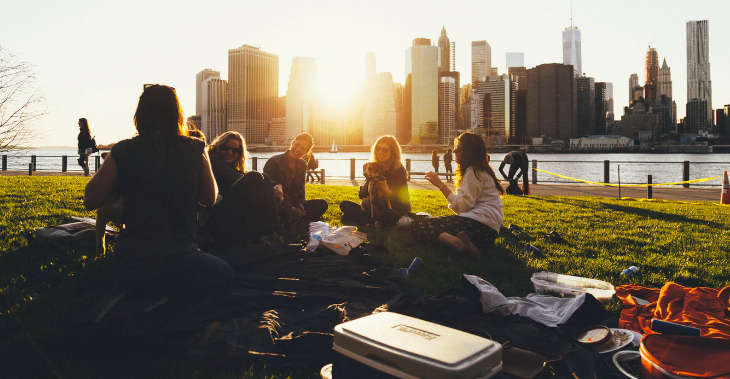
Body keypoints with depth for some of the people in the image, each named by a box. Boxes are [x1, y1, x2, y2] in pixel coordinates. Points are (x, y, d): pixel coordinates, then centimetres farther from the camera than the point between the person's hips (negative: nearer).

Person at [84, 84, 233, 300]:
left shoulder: (123, 152, -4)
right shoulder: (195, 150, -5)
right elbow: (210, 199, 8)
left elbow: (90, 201, 5)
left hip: (132, 265, 4)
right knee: (224, 272, 22)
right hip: (179, 263, -4)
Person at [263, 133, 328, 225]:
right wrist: (291, 208, -22)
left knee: (321, 204, -13)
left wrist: (300, 205, -9)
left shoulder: (302, 165, 10)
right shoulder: (274, 162, -10)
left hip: (294, 203, 7)